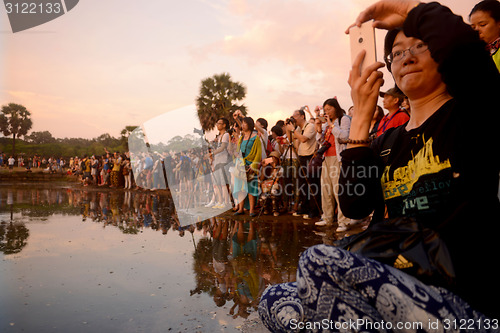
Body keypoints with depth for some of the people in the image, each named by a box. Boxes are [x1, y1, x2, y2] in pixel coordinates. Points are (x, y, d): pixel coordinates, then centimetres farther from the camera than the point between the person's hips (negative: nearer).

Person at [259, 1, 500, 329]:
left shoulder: (471, 115, 0)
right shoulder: (387, 143, 14)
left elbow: (461, 43, -24)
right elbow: (354, 206, -3)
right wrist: (362, 116, -3)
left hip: (464, 301, -5)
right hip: (396, 287, 6)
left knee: (320, 261, -28)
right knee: (274, 299, -4)